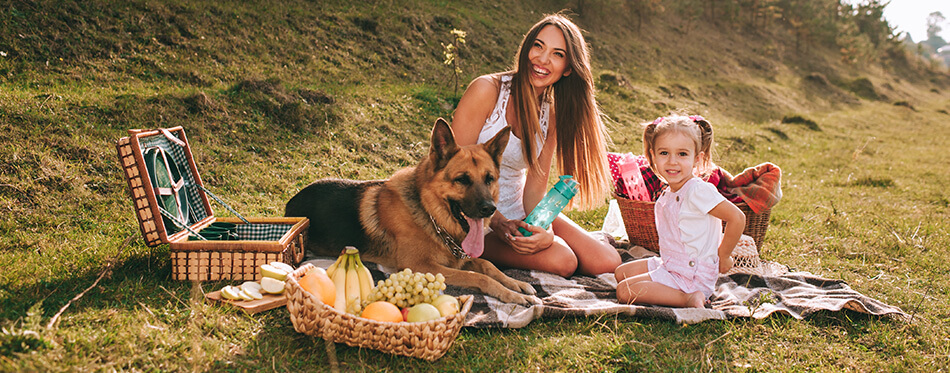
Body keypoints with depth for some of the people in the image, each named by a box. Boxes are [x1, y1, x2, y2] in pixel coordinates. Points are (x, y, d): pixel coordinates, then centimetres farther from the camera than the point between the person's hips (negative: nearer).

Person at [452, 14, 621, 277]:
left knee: (608, 263, -4)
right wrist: (498, 222, -26)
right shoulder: (487, 90, -16)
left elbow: (535, 188, -3)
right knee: (561, 261, -25)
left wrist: (544, 230, -25)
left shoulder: (552, 114, 0)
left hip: (519, 211, 6)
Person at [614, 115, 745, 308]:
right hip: (669, 264, 10)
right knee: (621, 272, 17)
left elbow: (737, 218, -23)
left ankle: (687, 298, -15)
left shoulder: (698, 190, -21)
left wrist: (723, 256, -13)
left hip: (692, 276, -10)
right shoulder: (668, 193, 6)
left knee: (624, 292, -15)